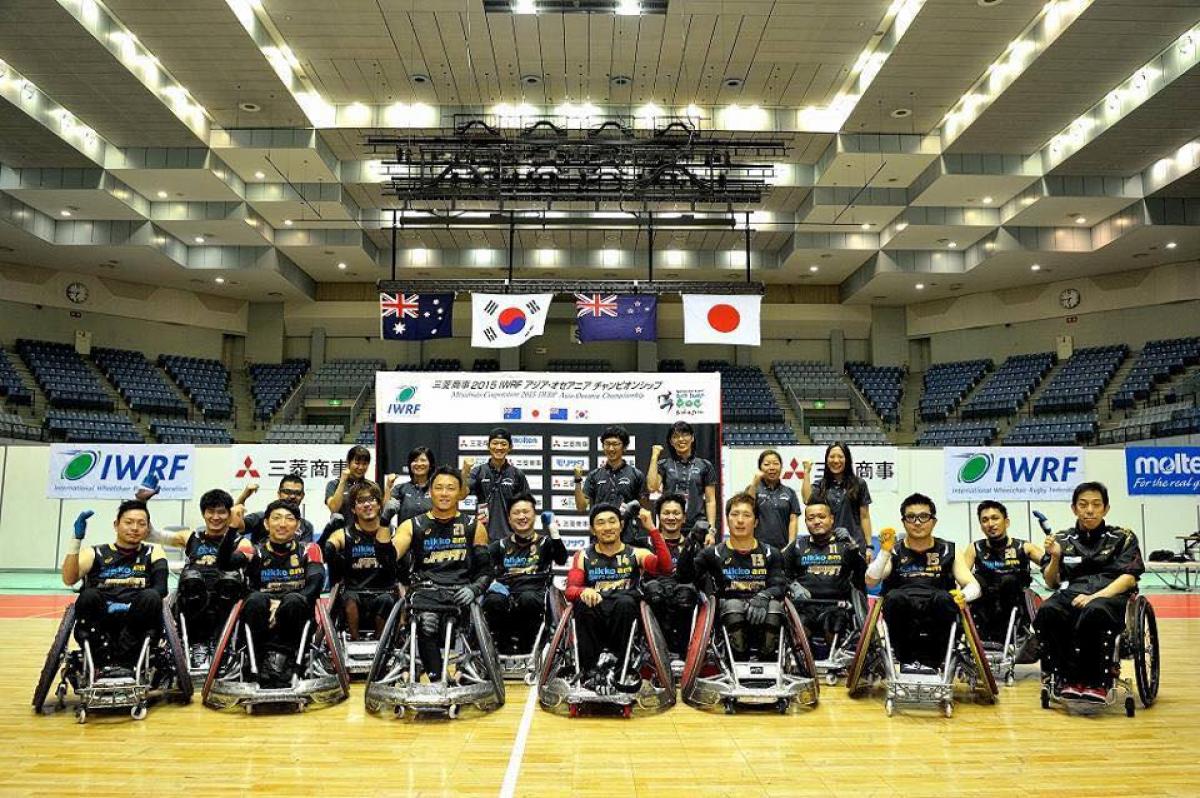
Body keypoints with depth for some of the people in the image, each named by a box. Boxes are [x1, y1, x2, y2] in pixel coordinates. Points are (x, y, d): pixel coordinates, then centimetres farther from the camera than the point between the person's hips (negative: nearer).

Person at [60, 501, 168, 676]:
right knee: (89, 595, -28)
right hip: (99, 628, 0)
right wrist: (76, 539, -14)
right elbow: (69, 579, -6)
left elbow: (161, 588, -4)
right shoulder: (95, 553, 15)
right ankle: (105, 663, -29)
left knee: (150, 597, -29)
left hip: (136, 629, 0)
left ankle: (125, 663, -30)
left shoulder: (153, 553, 15)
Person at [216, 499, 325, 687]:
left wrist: (284, 604, -22)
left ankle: (281, 657, -29)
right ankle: (266, 660, -31)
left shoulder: (308, 550, 11)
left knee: (293, 601, -33)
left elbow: (316, 583, -6)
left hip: (295, 615, -1)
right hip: (262, 614, 1)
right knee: (256, 599, -32)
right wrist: (233, 528, -23)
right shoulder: (255, 551, 11)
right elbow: (224, 564, -8)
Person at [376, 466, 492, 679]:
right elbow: (387, 557, 0)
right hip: (425, 589, 0)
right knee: (427, 622, -33)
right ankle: (436, 680, -23)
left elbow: (486, 569, 12)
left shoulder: (474, 526, 15)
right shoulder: (413, 526, 14)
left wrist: (474, 589, -8)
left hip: (460, 591, 0)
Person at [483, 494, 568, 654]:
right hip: (506, 592, 1)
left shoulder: (544, 542, 19)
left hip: (534, 594, -1)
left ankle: (524, 650, -18)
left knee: (527, 599, -37)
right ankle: (505, 648, -19)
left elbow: (561, 560, -1)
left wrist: (554, 532, -6)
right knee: (493, 600, -34)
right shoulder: (500, 546, 23)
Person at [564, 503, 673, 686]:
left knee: (625, 601, -34)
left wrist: (651, 529, -12)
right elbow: (570, 590, 1)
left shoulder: (637, 554, 12)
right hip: (594, 617, 1)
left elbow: (665, 568, -7)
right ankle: (591, 670, -25)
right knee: (583, 603, -32)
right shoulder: (583, 556, 15)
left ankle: (611, 657, -19)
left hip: (624, 615, -1)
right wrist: (583, 592, -24)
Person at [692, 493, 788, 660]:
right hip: (730, 614, -1)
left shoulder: (770, 554, 16)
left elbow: (778, 585, 1)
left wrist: (764, 596, -21)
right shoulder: (715, 554, 13)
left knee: (773, 606, -31)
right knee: (733, 605, -33)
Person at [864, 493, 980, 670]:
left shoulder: (948, 551, 14)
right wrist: (885, 551, -16)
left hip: (936, 617, 0)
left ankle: (931, 662, -13)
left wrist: (963, 595, -17)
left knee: (944, 598, -31)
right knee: (894, 596, -32)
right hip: (903, 620, 0)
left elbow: (973, 585, 7)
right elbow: (871, 582, -2)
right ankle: (908, 660, -12)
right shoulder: (894, 553, 12)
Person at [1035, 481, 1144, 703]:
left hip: (1111, 594, -2)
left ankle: (1095, 682, -23)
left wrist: (1095, 597, -16)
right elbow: (1051, 583, 15)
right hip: (1072, 592, 2)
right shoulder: (1062, 540, 19)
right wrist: (1055, 557, -6)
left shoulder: (1123, 538, 15)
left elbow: (1129, 578, 1)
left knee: (1095, 611, -40)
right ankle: (1067, 678, -21)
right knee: (1047, 612, -34)